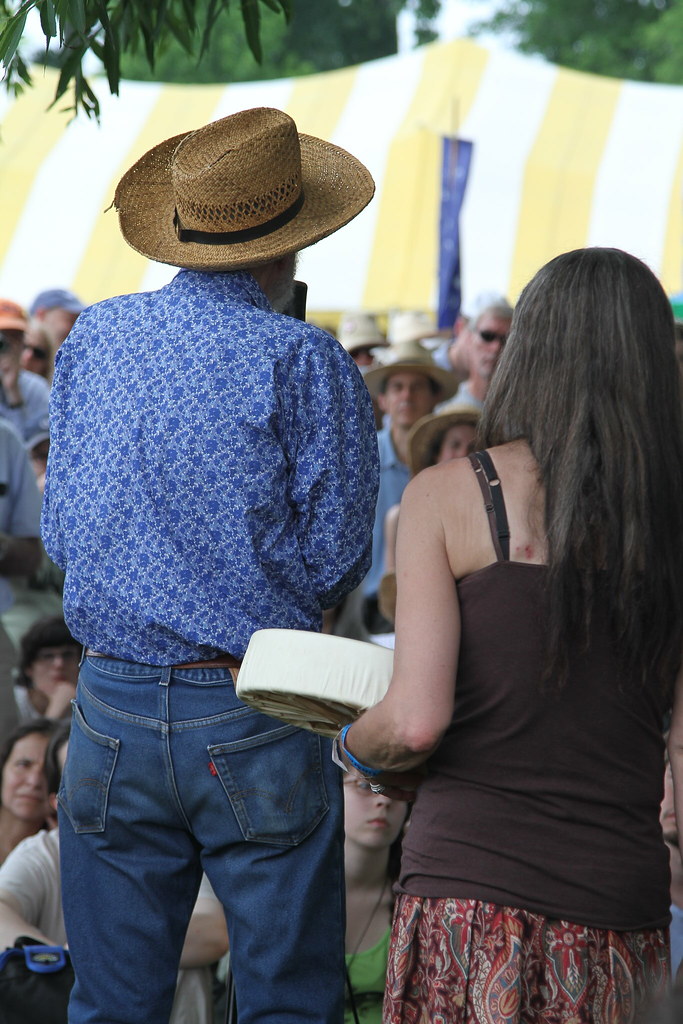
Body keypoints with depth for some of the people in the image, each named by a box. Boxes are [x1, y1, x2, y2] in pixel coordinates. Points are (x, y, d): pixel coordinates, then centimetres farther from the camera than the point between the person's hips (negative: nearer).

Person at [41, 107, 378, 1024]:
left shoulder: (92, 339, 6)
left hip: (112, 708, 4)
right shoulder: (305, 362, -9)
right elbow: (335, 560, -6)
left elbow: (59, 535, 11)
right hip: (254, 724, -4)